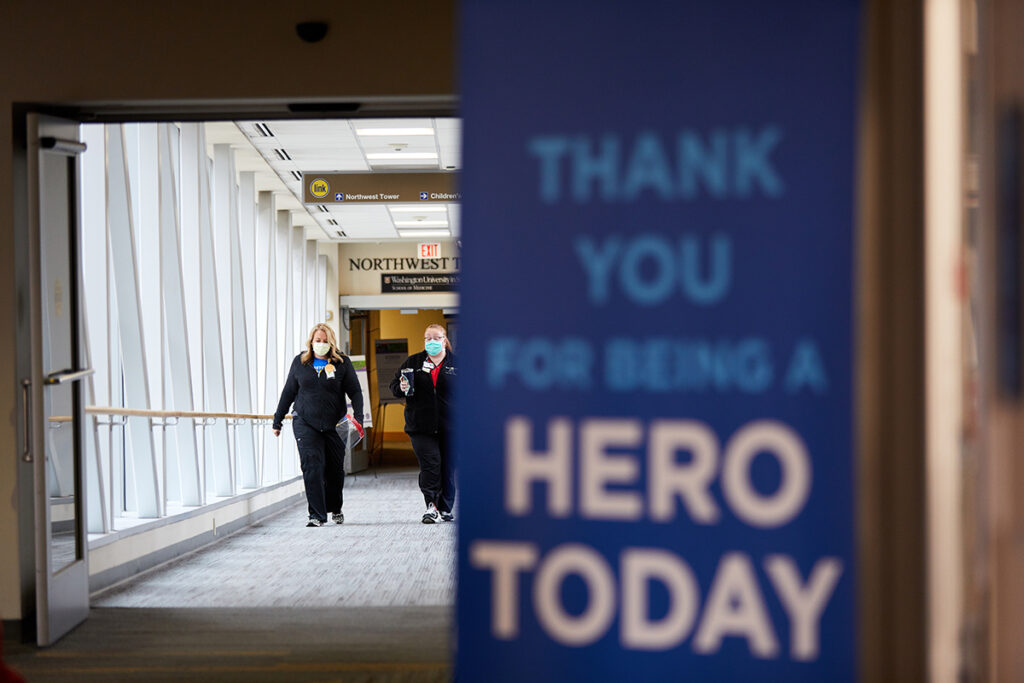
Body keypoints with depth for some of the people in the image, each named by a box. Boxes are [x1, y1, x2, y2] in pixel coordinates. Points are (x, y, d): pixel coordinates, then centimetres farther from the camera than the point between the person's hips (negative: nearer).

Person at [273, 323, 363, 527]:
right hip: (305, 423, 0)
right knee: (312, 466, -12)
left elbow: (355, 392, -1)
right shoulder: (300, 362, 6)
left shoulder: (342, 363, 1)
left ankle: (335, 509, 32)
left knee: (335, 470, 8)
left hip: (334, 424, 0)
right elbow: (288, 392, 14)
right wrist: (278, 420, 16)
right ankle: (317, 515, -8)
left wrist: (358, 418, -15)